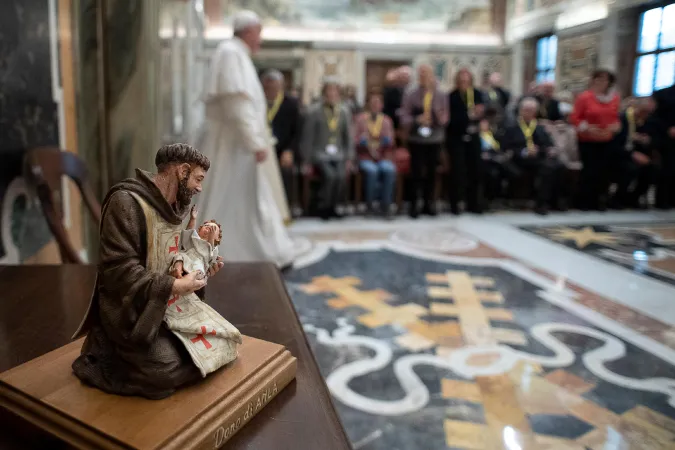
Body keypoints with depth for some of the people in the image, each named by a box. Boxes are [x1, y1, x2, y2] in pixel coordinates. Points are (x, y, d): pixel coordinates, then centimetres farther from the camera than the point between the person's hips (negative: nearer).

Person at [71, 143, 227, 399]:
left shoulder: (177, 207, 7)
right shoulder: (127, 201, -20)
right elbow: (118, 269, -25)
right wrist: (173, 287, -25)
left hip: (166, 301, 9)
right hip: (131, 308, -9)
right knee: (168, 374, -18)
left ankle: (121, 349, 16)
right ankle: (98, 360, 6)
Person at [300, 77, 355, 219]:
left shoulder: (344, 112, 12)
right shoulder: (313, 111, 1)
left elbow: (349, 137, 15)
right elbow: (307, 138, 1)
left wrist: (349, 159, 4)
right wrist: (307, 161, -3)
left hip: (339, 155, 3)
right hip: (320, 154, -3)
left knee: (342, 175, -28)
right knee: (330, 175, -30)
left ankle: (337, 207, -8)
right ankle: (324, 208, -9)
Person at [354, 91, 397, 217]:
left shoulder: (387, 120, 14)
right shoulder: (360, 119, 7)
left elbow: (390, 142, 12)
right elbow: (354, 141, 4)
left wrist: (387, 140, -11)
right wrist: (362, 140, -17)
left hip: (383, 158, 2)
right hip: (366, 158, -2)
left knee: (390, 170, -30)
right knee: (372, 170, -34)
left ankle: (385, 205, -20)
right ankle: (370, 205, -18)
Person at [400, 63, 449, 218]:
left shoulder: (440, 95, 6)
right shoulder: (410, 95, 0)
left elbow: (445, 118, 9)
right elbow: (404, 117, -2)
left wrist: (440, 117, -13)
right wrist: (417, 120, -19)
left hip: (435, 139, 2)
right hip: (416, 139, -2)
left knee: (431, 172, 7)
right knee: (416, 172, -3)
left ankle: (428, 204, 20)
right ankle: (413, 205, 6)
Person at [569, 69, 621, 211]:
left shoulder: (615, 98, 4)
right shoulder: (584, 97, -9)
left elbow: (615, 117, 16)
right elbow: (574, 118, -7)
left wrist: (615, 126, -4)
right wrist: (587, 127, -20)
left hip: (607, 141, 4)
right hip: (588, 141, -4)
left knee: (604, 170, 2)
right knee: (589, 170, -6)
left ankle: (600, 201, 15)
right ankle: (585, 202, 8)